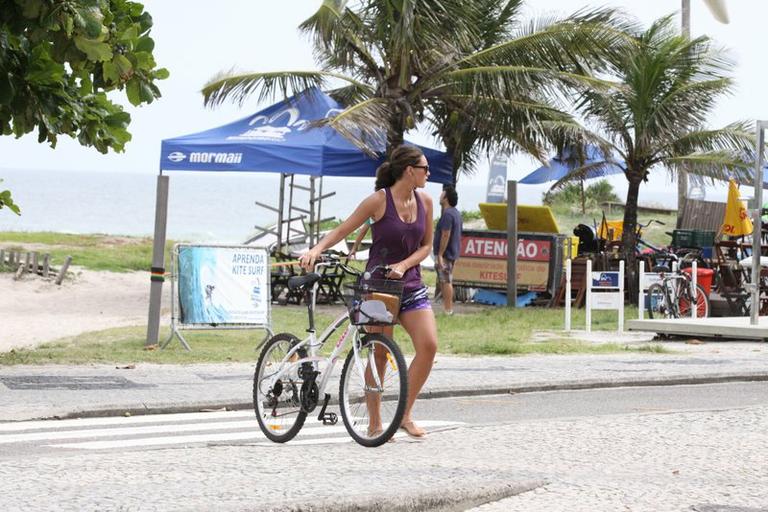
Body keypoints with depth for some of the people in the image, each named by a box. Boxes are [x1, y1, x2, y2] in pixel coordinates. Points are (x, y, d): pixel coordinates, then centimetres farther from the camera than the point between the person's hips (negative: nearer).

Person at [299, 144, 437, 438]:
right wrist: (316, 250, -24)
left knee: (429, 345, -12)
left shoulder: (424, 202, 4)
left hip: (409, 284, 4)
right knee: (379, 353, -2)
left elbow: (426, 246, 9)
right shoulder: (379, 201, -10)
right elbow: (343, 230, -8)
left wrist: (403, 265, -9)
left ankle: (406, 415, 0)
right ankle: (374, 423, 11)